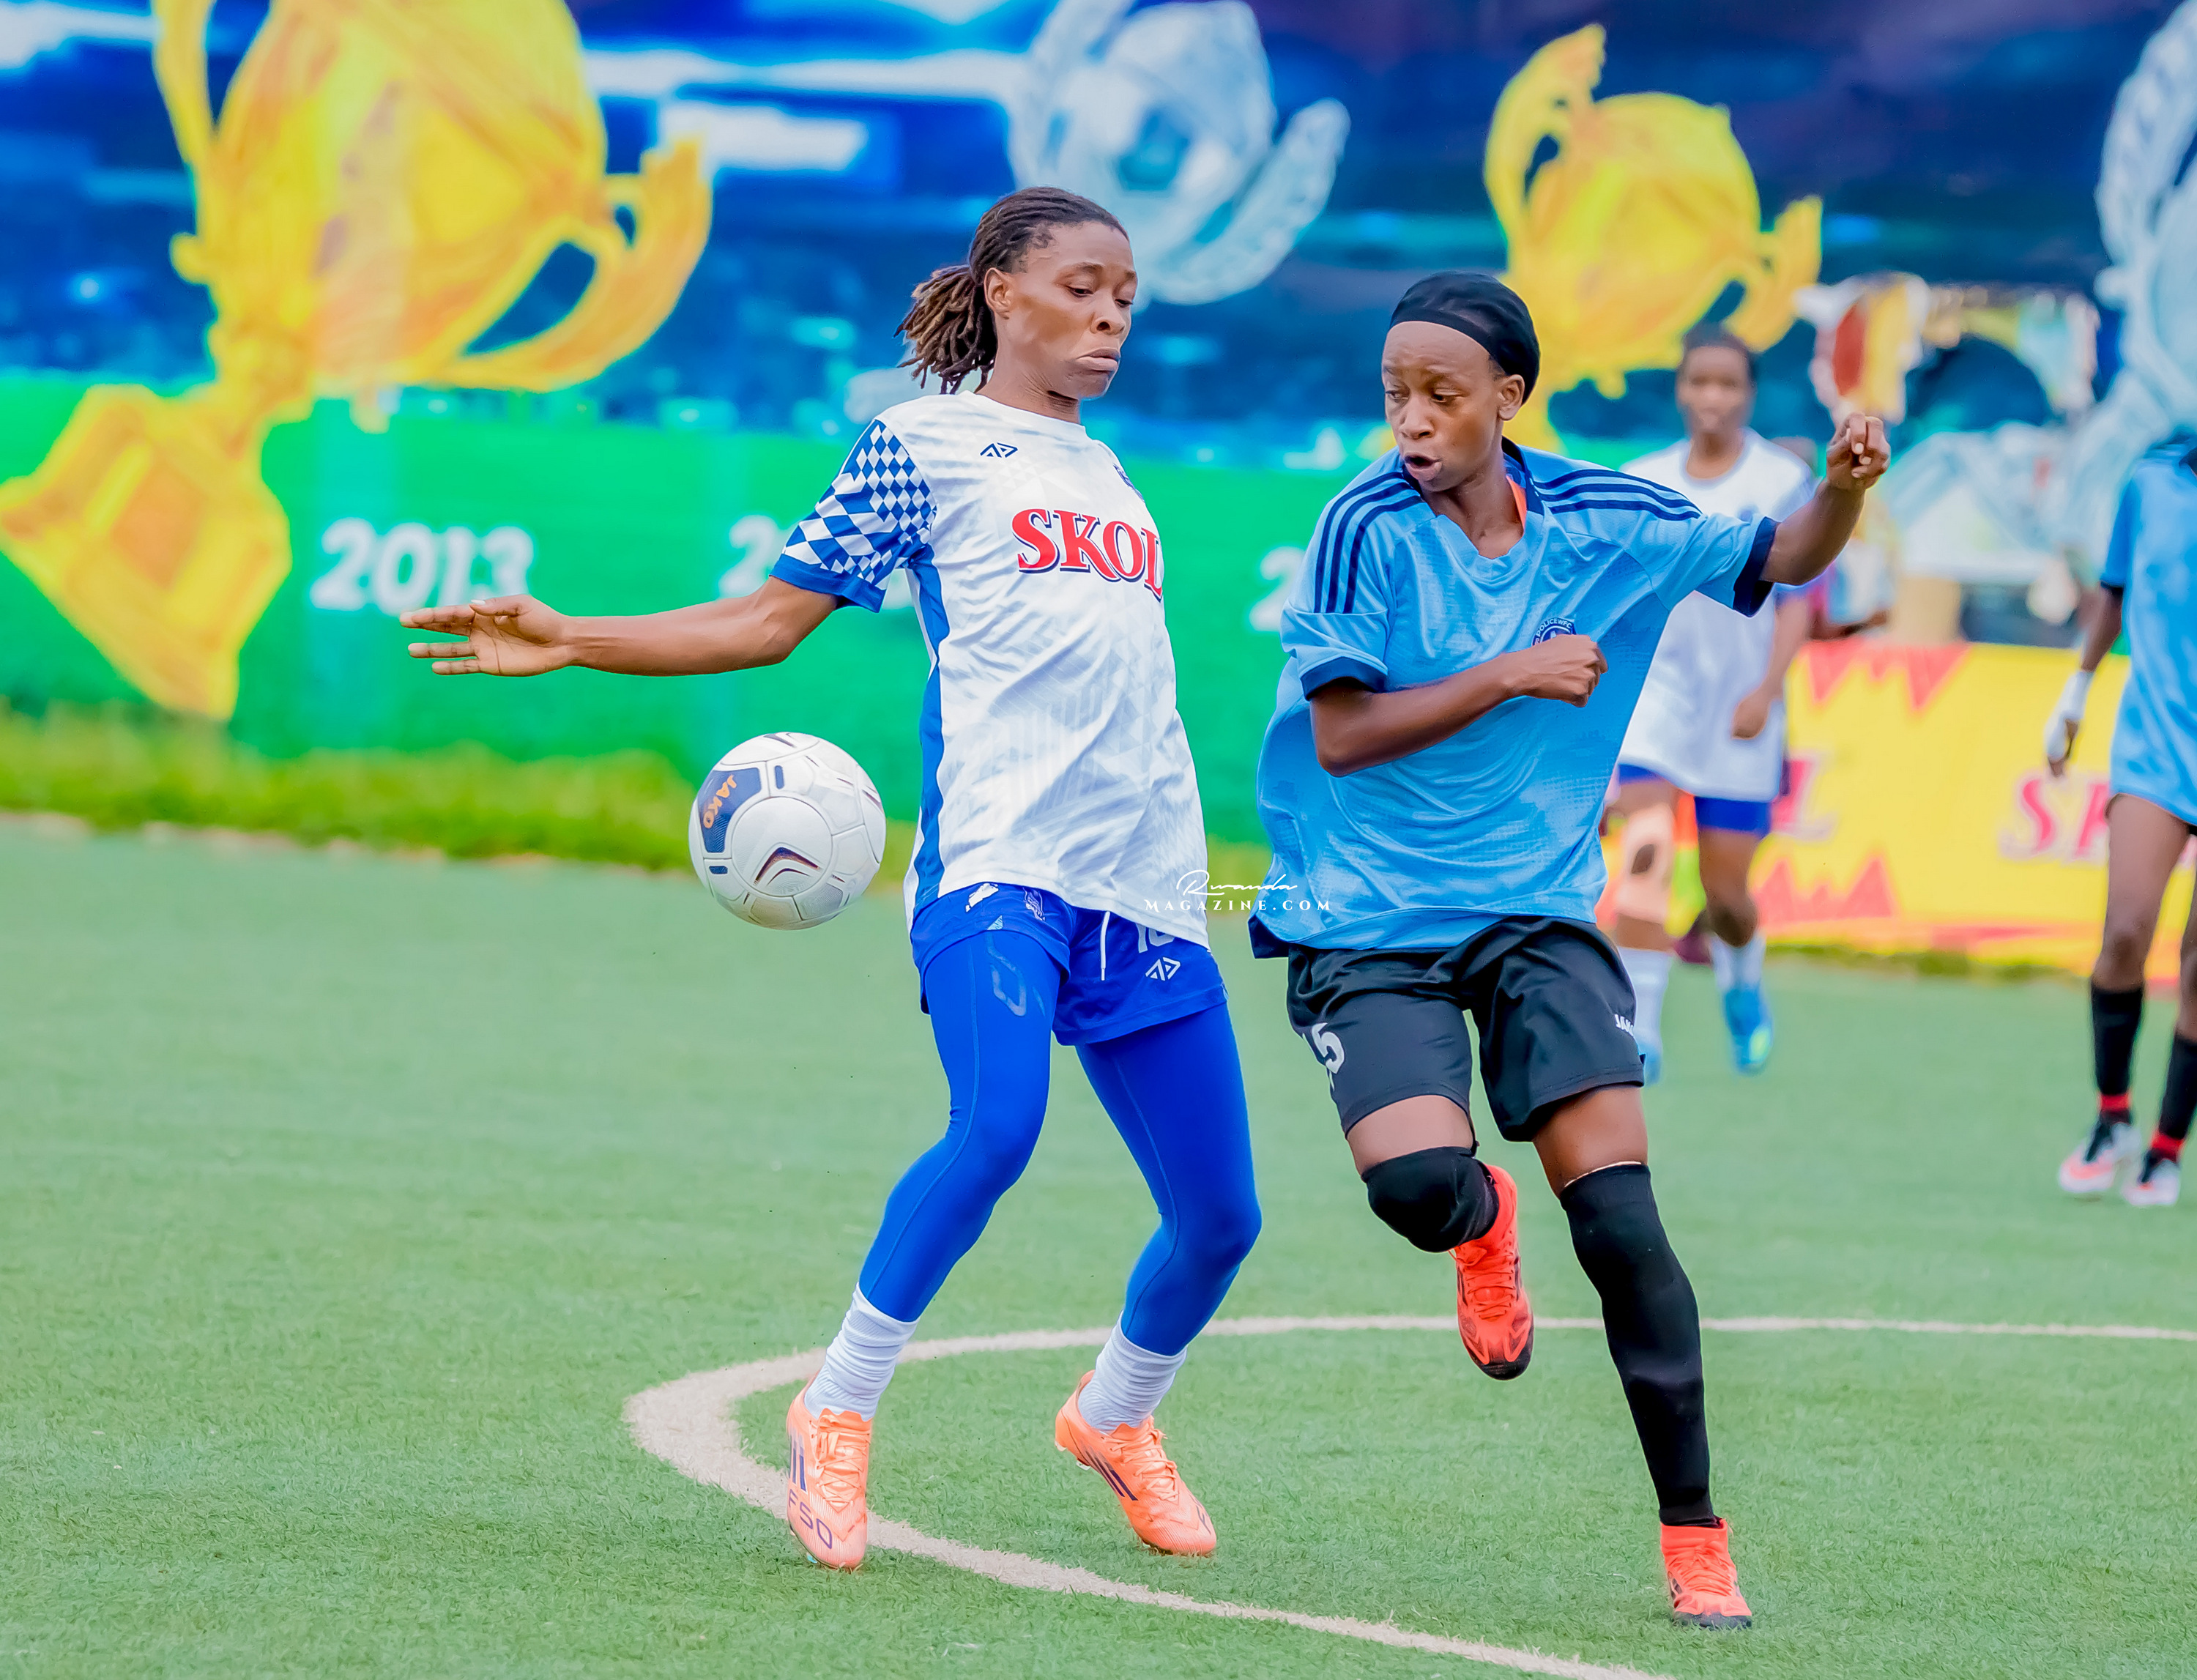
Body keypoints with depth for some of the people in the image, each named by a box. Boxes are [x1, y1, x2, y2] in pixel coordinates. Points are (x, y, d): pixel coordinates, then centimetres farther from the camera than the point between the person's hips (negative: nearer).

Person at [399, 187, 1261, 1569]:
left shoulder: (1109, 475, 23)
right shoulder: (925, 446, 7)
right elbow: (771, 617, 6)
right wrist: (567, 641, -2)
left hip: (1149, 896, 6)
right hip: (995, 865, -6)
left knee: (1219, 1211, 3)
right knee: (998, 1124, -31)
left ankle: (1119, 1416, 32)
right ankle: (838, 1413, -15)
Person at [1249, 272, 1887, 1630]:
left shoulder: (1602, 521, -2)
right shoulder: (1369, 530, -11)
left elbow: (1779, 561, 11)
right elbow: (1341, 735, -15)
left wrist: (1845, 487, -10)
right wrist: (1513, 675, -21)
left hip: (1537, 911, 2)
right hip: (1369, 923, -2)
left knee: (1619, 1215, -11)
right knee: (1417, 1183, -25)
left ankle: (1696, 1540, -1)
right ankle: (1483, 1219, 16)